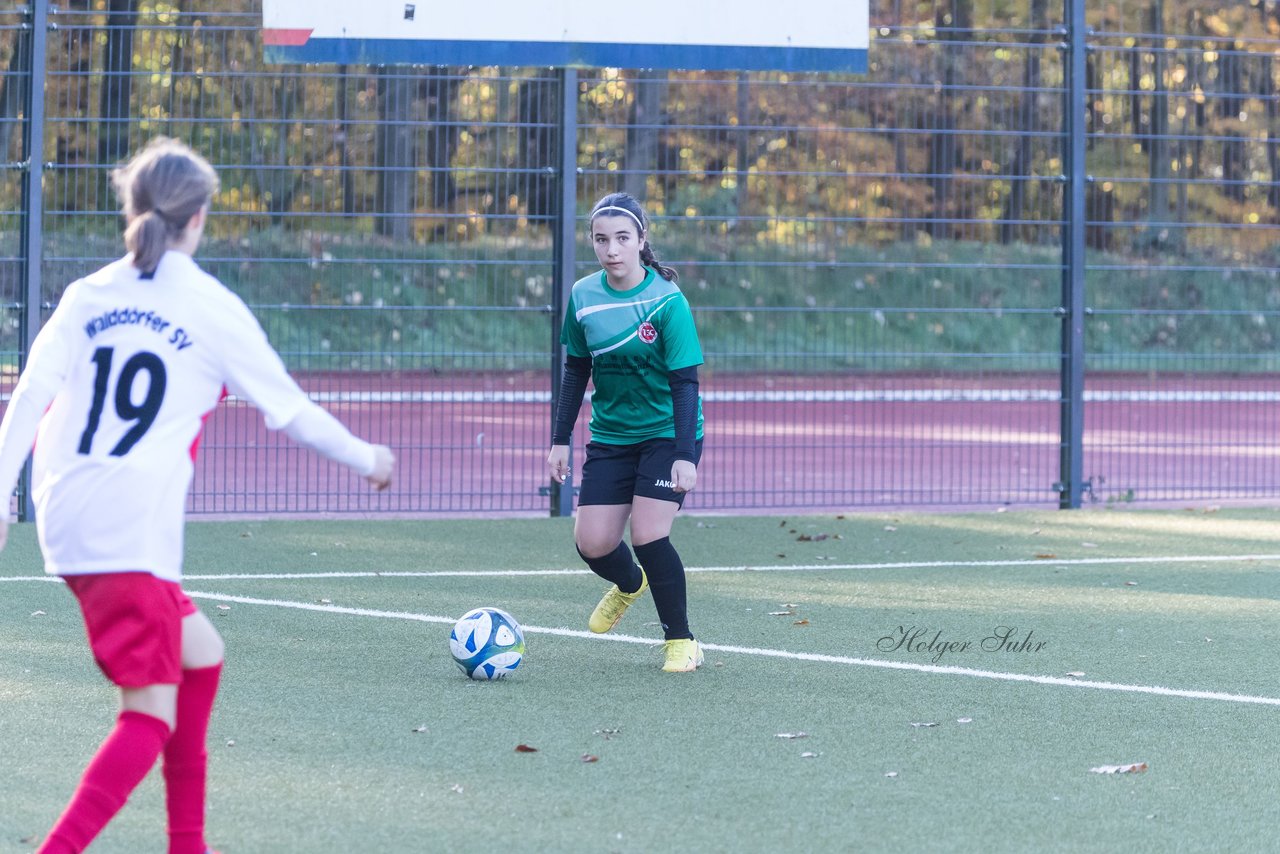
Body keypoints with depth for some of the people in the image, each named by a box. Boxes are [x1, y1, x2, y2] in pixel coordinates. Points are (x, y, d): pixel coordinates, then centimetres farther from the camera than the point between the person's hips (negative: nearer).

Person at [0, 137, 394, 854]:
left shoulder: (87, 296, 11)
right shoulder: (214, 309, 0)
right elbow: (292, 411, 7)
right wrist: (366, 458, 23)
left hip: (67, 521, 6)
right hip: (133, 532, -6)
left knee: (200, 652, 23)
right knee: (151, 713, -7)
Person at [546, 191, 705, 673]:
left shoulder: (667, 302, -17)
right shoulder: (584, 296, -3)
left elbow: (685, 382, -17)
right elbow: (576, 370, 9)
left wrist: (685, 456, -23)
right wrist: (560, 440, 7)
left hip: (666, 433, -4)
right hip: (610, 434, 4)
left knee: (648, 535, -18)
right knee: (592, 543, -3)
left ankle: (681, 642, 1)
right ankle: (629, 584, 34)